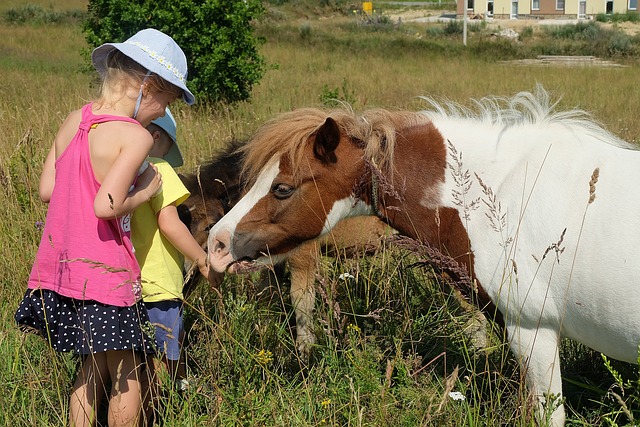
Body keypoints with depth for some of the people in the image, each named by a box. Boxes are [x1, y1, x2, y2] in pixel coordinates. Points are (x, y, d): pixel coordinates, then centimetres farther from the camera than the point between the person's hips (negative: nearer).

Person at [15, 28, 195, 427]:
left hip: (59, 266, 8)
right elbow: (106, 206, -25)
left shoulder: (73, 120, 6)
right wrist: (145, 190, -9)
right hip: (104, 272, -8)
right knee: (127, 378, 7)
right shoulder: (136, 137, -16)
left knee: (93, 368, 20)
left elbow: (47, 189, 9)